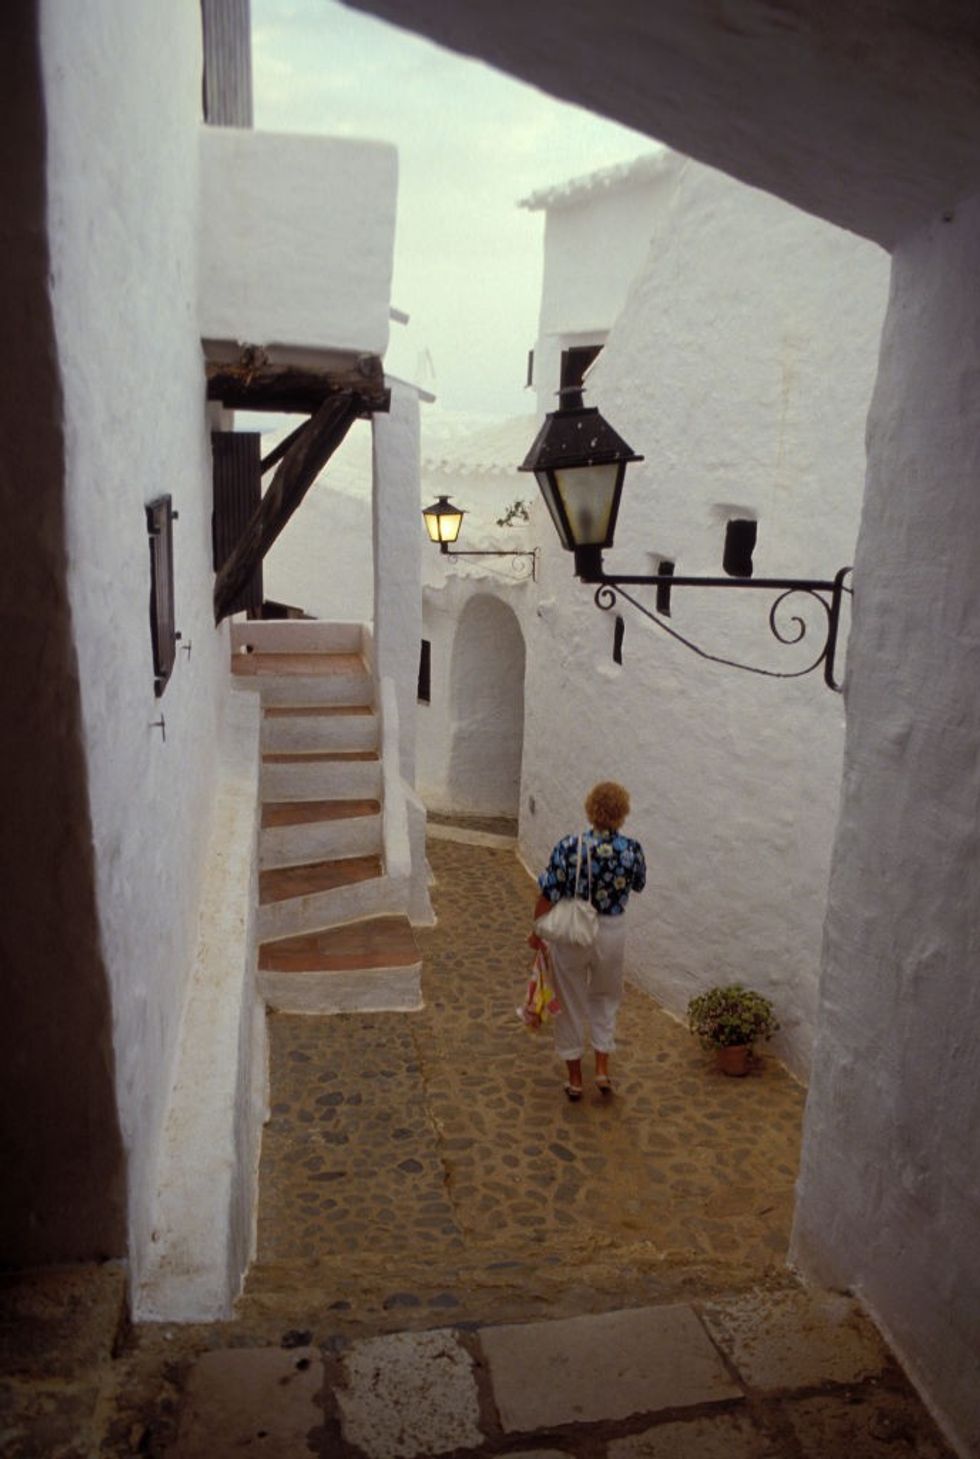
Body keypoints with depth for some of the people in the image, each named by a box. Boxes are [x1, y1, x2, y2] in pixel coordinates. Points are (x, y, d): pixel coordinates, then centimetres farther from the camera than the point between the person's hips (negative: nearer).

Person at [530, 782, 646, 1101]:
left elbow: (548, 895, -14)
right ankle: (602, 1068, 21)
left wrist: (537, 931, 1)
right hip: (612, 933, 2)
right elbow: (639, 885, 7)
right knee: (605, 998, 25)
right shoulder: (631, 850, -13)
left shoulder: (569, 847, -19)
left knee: (570, 1002, 15)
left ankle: (574, 1079, 25)